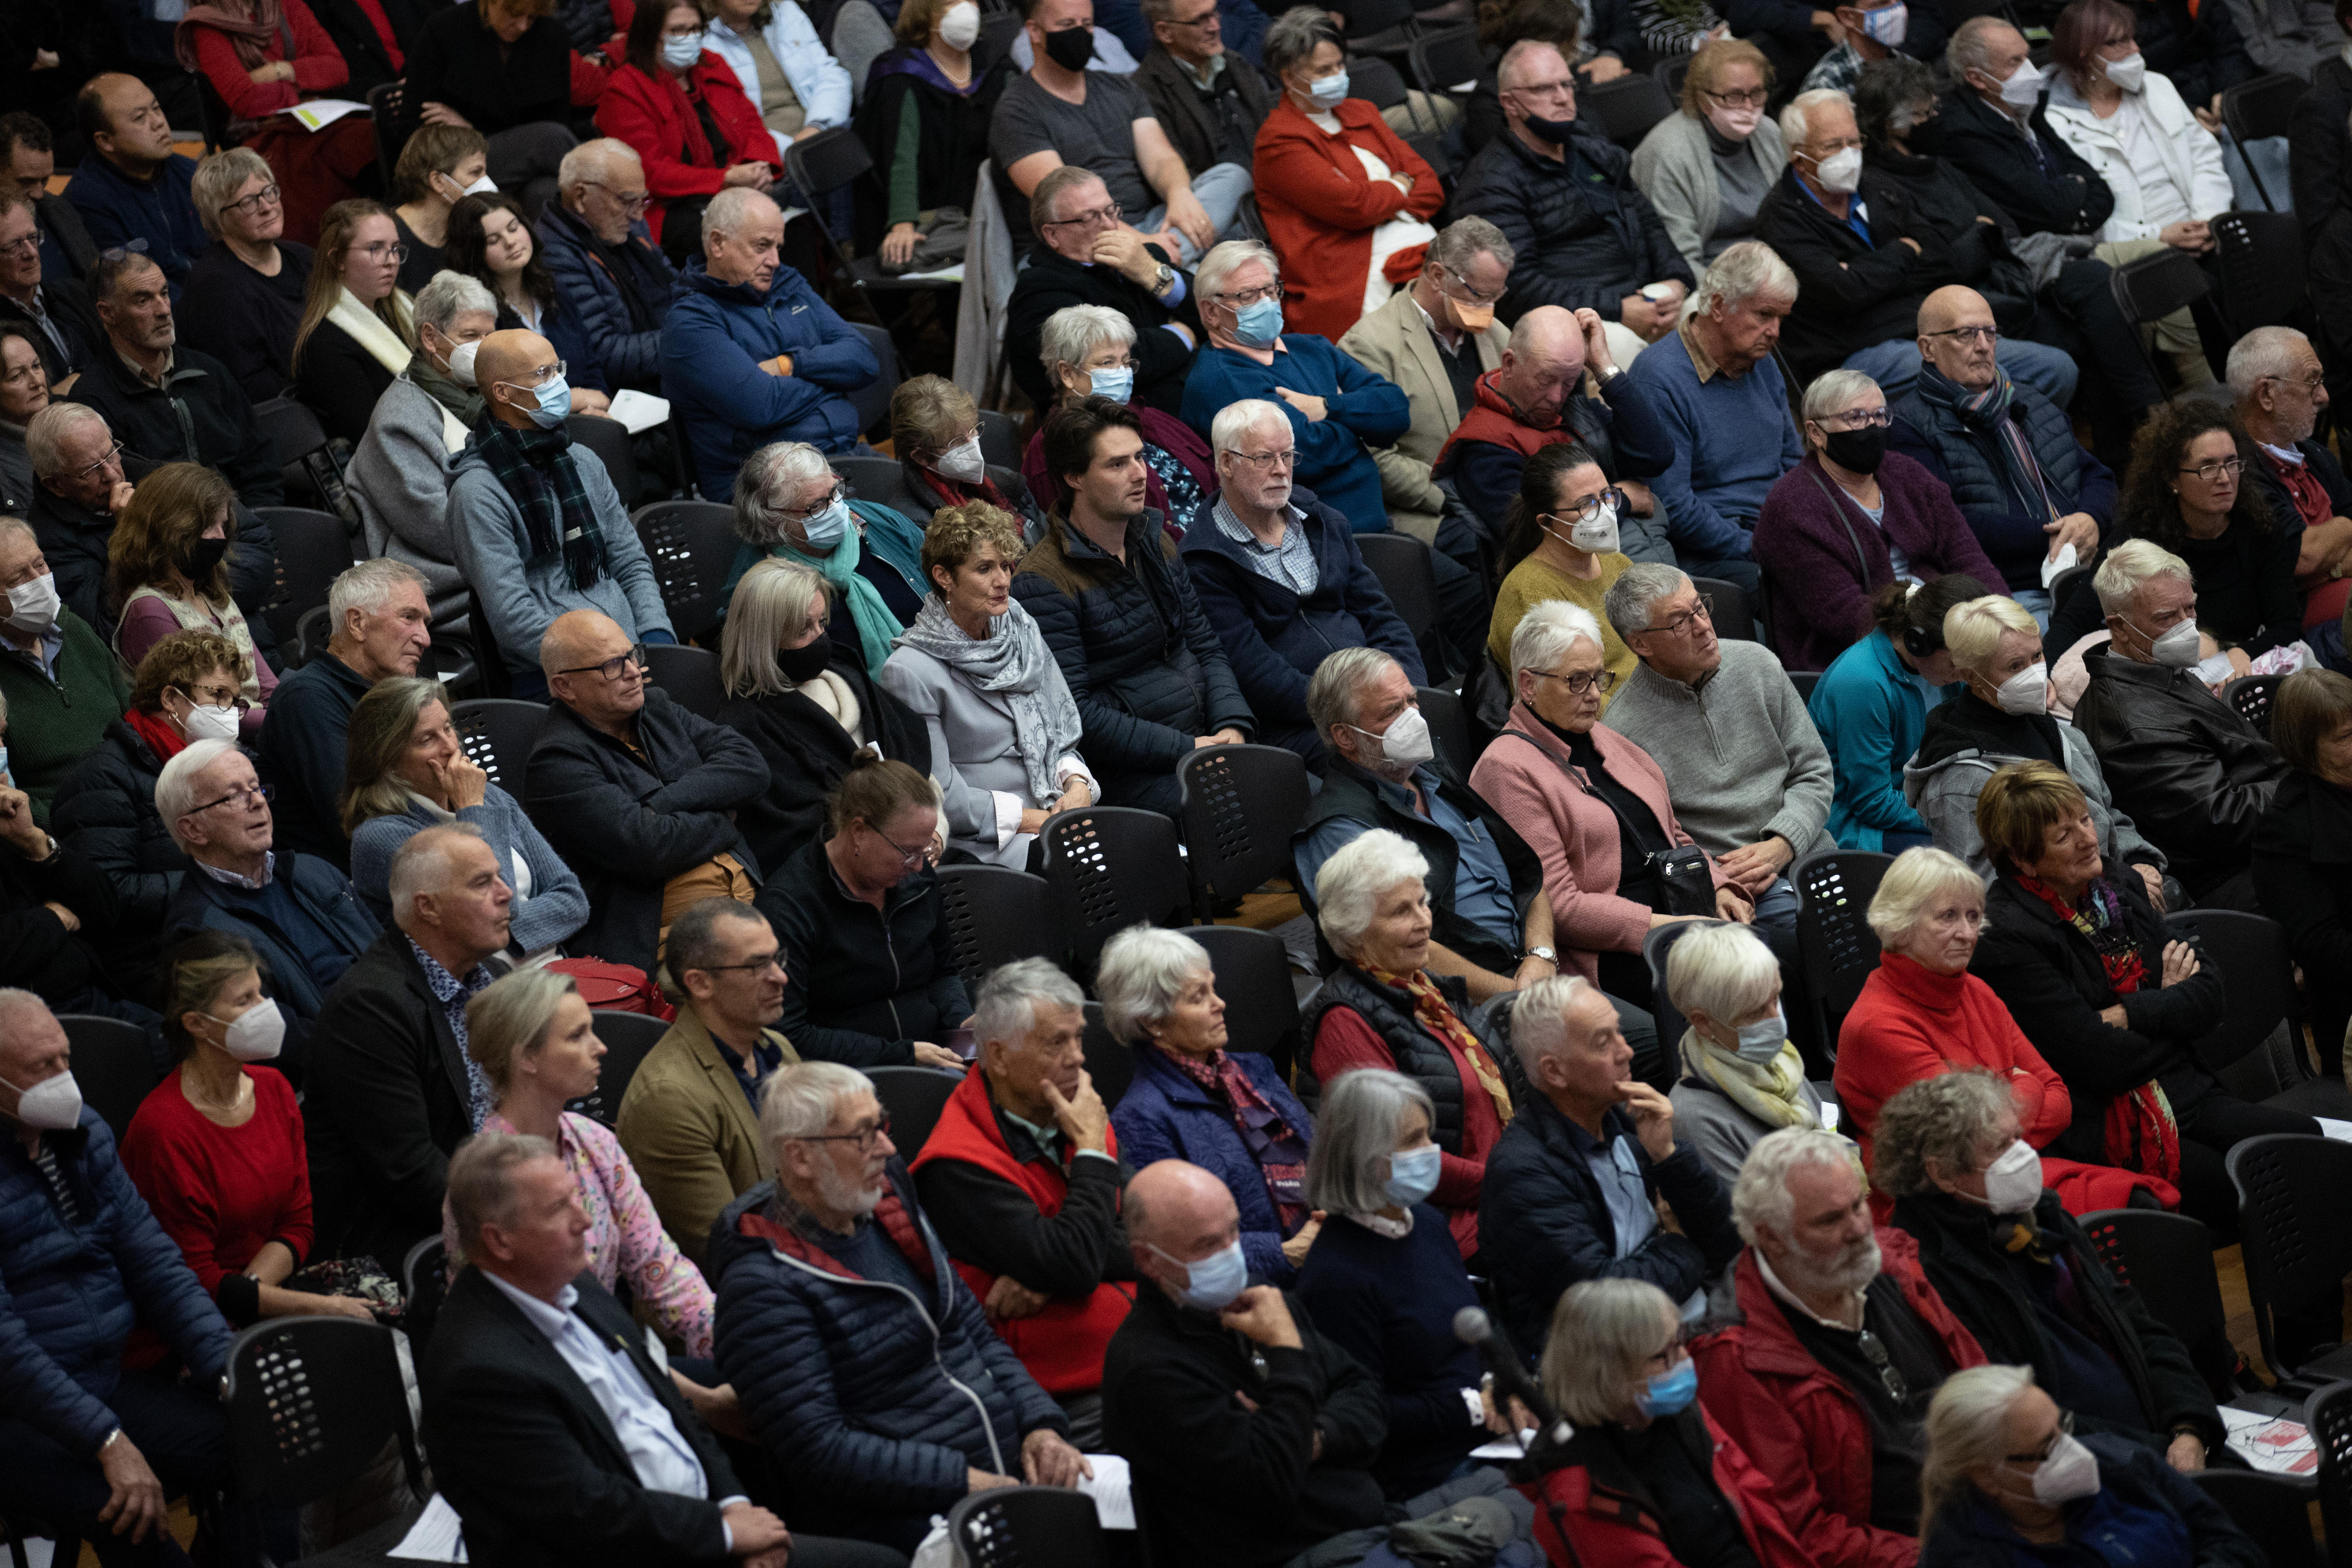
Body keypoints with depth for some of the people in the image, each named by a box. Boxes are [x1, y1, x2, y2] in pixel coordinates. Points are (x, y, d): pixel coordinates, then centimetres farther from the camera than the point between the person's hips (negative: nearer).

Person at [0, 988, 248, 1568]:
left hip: (108, 1384, 7)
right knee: (127, 1515, -31)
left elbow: (155, 1263, 11)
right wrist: (107, 1441, -26)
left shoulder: (82, 1133, 8)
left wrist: (229, 1371, -2)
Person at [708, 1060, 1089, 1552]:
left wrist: (1041, 1425, 5)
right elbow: (820, 1450, -15)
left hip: (1013, 1469, 8)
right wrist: (962, 1482, -16)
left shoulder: (890, 1205, 15)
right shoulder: (764, 1285, -10)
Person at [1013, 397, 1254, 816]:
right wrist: (1184, 750, -17)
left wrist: (1232, 726, -3)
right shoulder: (1043, 583, -10)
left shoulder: (1155, 541, 16)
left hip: (1206, 739, 8)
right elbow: (1074, 714, -15)